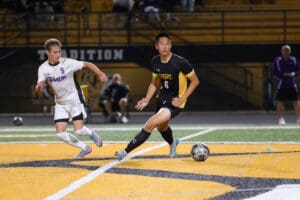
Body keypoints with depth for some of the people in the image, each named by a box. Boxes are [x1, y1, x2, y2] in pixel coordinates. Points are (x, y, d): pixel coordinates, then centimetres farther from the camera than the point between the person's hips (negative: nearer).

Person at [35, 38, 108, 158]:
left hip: (74, 100, -3)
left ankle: (91, 134, 25)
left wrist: (100, 74, -27)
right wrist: (39, 87, -38)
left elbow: (87, 64, -11)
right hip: (60, 104, 3)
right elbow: (38, 92, -13)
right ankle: (85, 148, 16)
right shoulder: (43, 68, -10)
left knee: (79, 130, -13)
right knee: (60, 134, -7)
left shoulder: (67, 63, -18)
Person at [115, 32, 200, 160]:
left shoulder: (180, 62, -21)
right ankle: (172, 143, 64)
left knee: (150, 124, -23)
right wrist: (147, 99, -2)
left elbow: (195, 81, -11)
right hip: (162, 98, 7)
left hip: (175, 102, -7)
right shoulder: (155, 62, -3)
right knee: (161, 127, 29)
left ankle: (125, 152, -17)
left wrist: (182, 99, -17)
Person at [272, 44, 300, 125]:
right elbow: (274, 71, -5)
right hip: (281, 84, -2)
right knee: (280, 102, -3)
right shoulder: (277, 60, -1)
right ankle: (281, 119, 3)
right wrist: (283, 74, -16)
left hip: (292, 84, 2)